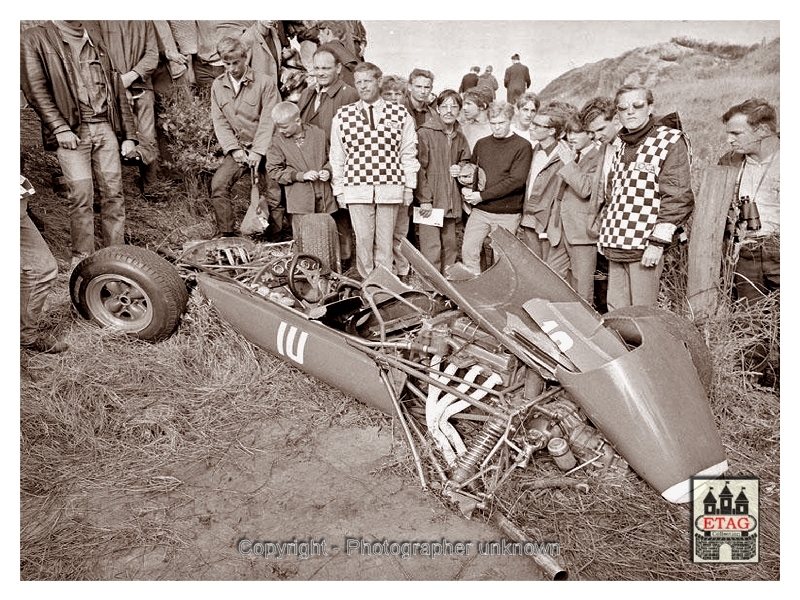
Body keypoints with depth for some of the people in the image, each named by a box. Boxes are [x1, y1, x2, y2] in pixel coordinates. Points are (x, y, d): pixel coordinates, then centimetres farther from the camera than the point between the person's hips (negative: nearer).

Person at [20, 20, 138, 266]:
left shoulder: (95, 35, 20)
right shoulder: (34, 39, 8)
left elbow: (116, 86, 17)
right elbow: (35, 89, -2)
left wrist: (129, 134, 11)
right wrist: (59, 127, -14)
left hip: (105, 126, 4)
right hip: (71, 130, -3)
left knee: (114, 193, -1)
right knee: (81, 195, -8)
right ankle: (82, 259, 2)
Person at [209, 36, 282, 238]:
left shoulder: (265, 83, -5)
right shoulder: (218, 85, 8)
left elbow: (269, 121, -10)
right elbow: (220, 122, 6)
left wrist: (258, 152, -17)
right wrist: (234, 149, -8)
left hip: (264, 149, -3)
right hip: (237, 148, 3)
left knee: (275, 193, -10)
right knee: (218, 185, -14)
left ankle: (277, 238, 7)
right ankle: (225, 235, -5)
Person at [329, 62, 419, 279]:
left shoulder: (400, 114, 6)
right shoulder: (342, 115, 7)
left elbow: (408, 153, 8)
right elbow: (337, 156, 10)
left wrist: (409, 186, 4)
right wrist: (339, 190, 9)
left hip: (389, 188, 0)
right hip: (356, 188, 0)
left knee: (385, 241, 4)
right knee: (363, 239, 2)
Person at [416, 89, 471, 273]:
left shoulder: (460, 138, 13)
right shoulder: (425, 133, -6)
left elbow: (465, 161, 30)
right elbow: (419, 169, -10)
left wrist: (460, 169, 6)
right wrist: (424, 199, -15)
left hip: (452, 201, 6)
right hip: (429, 202, -6)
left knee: (450, 245, 11)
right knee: (431, 248, -8)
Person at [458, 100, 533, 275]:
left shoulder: (522, 146, -3)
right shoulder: (482, 144, 12)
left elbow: (516, 180, -13)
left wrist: (482, 195, -15)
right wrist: (465, 188, -2)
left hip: (507, 215, -4)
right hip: (480, 211, 4)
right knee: (468, 250, -2)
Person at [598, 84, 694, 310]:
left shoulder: (671, 142, -4)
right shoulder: (620, 145, 17)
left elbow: (678, 197, -10)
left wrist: (658, 242, -16)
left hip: (644, 248, -6)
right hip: (615, 246, 7)